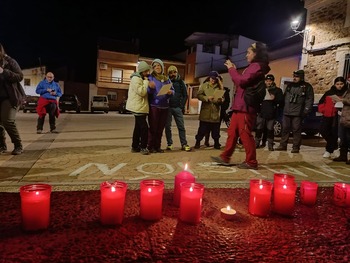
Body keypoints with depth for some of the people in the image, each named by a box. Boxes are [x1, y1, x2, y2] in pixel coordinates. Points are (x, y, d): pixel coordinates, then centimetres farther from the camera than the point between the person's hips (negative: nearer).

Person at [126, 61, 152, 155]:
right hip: (138, 107, -10)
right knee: (144, 127, -10)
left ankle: (135, 146, 19)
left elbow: (145, 92, 22)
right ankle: (143, 147, -3)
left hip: (141, 107, 10)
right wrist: (146, 81, -14)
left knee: (138, 127, 12)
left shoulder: (141, 79, 17)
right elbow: (142, 92, -22)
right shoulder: (136, 79, -13)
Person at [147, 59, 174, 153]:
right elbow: (147, 92, -5)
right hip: (154, 106, -4)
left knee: (160, 128, 8)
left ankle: (157, 146, 16)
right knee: (153, 127, -4)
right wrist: (150, 88, -28)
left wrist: (170, 92, -10)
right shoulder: (150, 77, 2)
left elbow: (173, 90, 13)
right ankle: (151, 146, 4)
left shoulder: (167, 79, 15)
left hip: (165, 106, 5)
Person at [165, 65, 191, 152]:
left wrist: (182, 106, 1)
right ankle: (169, 144, 10)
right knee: (167, 126, 1)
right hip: (168, 107, 0)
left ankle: (184, 144, 2)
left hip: (177, 107, 1)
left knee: (181, 126, -1)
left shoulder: (181, 82, 9)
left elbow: (185, 95, 9)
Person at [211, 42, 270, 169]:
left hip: (245, 107, -10)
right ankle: (225, 157, 17)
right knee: (232, 132, 10)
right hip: (240, 106, 10)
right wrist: (234, 70, 14)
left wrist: (231, 69, -8)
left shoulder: (257, 66, -8)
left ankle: (251, 162, 3)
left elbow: (242, 81, -19)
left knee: (245, 134, -6)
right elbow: (241, 82, 22)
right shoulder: (252, 67, 24)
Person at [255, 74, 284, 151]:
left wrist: (275, 99, -17)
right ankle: (257, 142, 13)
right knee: (259, 128, 3)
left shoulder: (277, 90, 6)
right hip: (261, 112, 2)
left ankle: (270, 144, 9)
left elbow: (281, 100, 0)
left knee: (270, 129, 2)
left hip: (271, 113, -1)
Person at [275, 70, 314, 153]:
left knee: (296, 130, -4)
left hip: (298, 113, -5)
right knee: (285, 129, 7)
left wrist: (306, 111, -9)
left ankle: (296, 147, 4)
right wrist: (284, 107, 13)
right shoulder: (290, 85, 16)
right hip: (287, 112, 5)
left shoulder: (307, 87, 2)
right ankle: (283, 145, 14)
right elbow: (285, 97, 21)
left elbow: (310, 99, -1)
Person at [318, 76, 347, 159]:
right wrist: (323, 109, 0)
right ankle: (334, 145, 23)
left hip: (338, 116, -4)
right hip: (327, 115, 4)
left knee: (334, 133, -3)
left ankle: (329, 150, 9)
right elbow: (321, 102, 15)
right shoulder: (329, 93, 11)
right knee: (323, 130, 0)